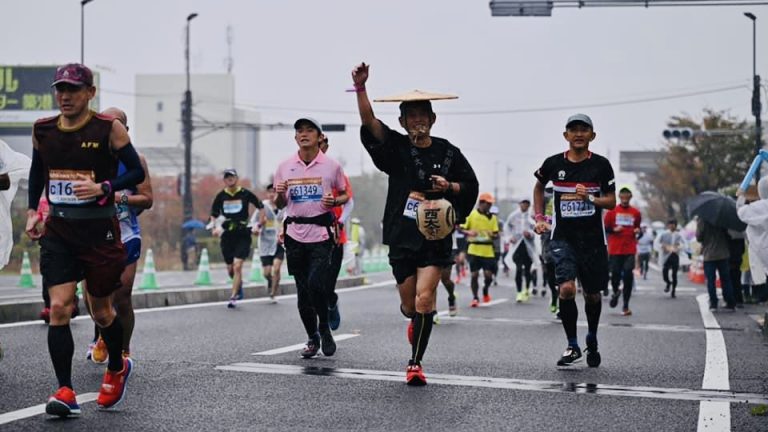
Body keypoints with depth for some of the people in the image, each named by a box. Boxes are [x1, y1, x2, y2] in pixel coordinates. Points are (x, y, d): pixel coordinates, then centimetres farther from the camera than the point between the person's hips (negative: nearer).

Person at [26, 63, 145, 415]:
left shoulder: (109, 129, -7)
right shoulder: (42, 130, 5)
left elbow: (137, 172, -4)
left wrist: (103, 188, -19)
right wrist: (32, 210, 12)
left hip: (99, 229, -3)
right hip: (58, 229, 3)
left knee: (101, 311, 10)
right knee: (58, 308, -11)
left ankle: (117, 369, 38)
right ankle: (66, 393, -7)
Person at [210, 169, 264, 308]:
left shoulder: (245, 194, -3)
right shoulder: (221, 196, 4)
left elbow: (261, 208, 8)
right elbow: (213, 215, 14)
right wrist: (214, 227, -3)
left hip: (243, 235, -3)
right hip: (227, 235, 3)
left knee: (237, 266, -15)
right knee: (230, 268, 10)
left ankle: (233, 297, -10)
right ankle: (239, 284, 42)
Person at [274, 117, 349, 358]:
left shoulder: (331, 166, 2)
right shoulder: (284, 167, 8)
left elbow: (345, 195, 12)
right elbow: (280, 205, 15)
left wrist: (334, 201, -9)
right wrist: (280, 194, -8)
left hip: (321, 233, -3)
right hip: (295, 235, 3)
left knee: (316, 284, -16)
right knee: (302, 291, 6)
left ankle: (324, 328, 8)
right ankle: (312, 338, 20)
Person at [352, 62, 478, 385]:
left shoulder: (448, 152, 3)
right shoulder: (396, 148, 1)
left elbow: (471, 185, 12)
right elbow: (369, 121, -14)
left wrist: (449, 186, -9)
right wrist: (361, 87, -28)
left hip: (435, 238, -1)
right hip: (401, 237, 1)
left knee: (424, 298, -15)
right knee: (409, 304, 9)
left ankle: (415, 362, -4)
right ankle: (415, 320, 47)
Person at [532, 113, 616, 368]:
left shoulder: (601, 165, -2)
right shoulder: (554, 163, 0)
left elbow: (611, 201, 1)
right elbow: (539, 186, 20)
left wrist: (590, 198, -17)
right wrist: (539, 217, 12)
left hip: (593, 239, 1)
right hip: (563, 238, -1)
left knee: (593, 294, 10)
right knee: (566, 288, -18)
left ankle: (592, 339, 38)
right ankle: (572, 347, -3)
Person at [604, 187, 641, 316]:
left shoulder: (635, 213, 9)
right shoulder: (612, 211, 4)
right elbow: (605, 228, 7)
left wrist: (638, 231, -1)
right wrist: (614, 230, -12)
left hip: (630, 250, 0)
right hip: (615, 250, 0)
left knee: (628, 276, -8)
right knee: (615, 274, 0)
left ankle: (626, 306, -2)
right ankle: (615, 292, 35)